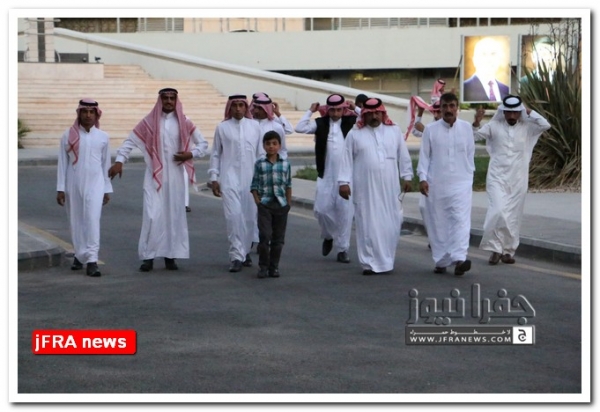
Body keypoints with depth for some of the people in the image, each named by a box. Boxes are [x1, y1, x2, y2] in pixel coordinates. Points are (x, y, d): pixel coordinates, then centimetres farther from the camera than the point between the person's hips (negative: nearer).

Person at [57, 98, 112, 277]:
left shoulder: (103, 137, 2)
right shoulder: (69, 135, -1)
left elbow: (106, 164, 8)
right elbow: (62, 162, 1)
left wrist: (107, 189, 9)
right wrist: (60, 188, -1)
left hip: (95, 184, -1)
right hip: (73, 185, 1)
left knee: (93, 220, -11)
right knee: (76, 221, 10)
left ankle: (92, 260, -15)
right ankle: (80, 255, 27)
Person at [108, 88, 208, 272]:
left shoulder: (184, 123, 5)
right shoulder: (149, 122, 0)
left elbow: (203, 143, 10)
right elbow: (130, 141, 0)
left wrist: (190, 154, -7)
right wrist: (119, 161, -12)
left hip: (175, 176, 2)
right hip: (154, 176, -2)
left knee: (174, 214, 4)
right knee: (152, 215, -8)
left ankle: (171, 255, 13)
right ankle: (148, 256, -2)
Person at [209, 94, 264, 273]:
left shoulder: (254, 126, 6)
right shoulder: (222, 127, 3)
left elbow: (260, 153, 10)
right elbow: (216, 154, 7)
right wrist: (214, 177, 3)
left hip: (251, 178, 2)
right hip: (230, 177, -2)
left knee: (250, 217, 4)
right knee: (234, 215, -11)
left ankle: (245, 251, 24)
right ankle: (236, 256, -8)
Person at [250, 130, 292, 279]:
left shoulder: (285, 164, 5)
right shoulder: (259, 164, 0)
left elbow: (288, 185, 10)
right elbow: (254, 185, 2)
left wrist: (289, 203, 7)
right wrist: (257, 201, -6)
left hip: (281, 205, 2)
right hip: (265, 204, -2)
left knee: (278, 237, 6)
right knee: (265, 235, -8)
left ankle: (274, 266, 16)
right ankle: (263, 266, 2)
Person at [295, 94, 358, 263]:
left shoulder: (351, 122, 6)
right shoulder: (320, 124, 6)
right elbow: (300, 128, -4)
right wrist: (310, 111, -1)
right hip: (326, 175, 1)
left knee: (345, 211, -1)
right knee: (322, 209, -2)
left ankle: (343, 249, 7)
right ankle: (328, 236, 28)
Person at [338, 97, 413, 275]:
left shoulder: (394, 131, 8)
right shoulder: (355, 134, 3)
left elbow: (403, 156, 11)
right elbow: (347, 159, 2)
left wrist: (407, 177, 7)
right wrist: (344, 182, -3)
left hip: (389, 188, 2)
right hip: (365, 188, -2)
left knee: (391, 224, 3)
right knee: (368, 224, -3)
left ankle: (386, 260, 16)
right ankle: (370, 263, 1)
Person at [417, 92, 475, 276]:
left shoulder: (466, 128, 5)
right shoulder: (431, 129, 2)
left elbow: (470, 154, 10)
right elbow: (424, 156, 2)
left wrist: (470, 176, 10)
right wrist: (422, 178, -7)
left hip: (460, 183, 0)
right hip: (436, 184, 0)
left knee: (461, 220, -13)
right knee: (438, 223, 4)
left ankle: (459, 259, -23)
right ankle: (441, 261, 13)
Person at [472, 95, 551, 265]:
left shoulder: (526, 128, 5)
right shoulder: (494, 126, 2)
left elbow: (546, 125, -9)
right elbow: (473, 136, -1)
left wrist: (529, 112, -6)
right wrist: (476, 124, -20)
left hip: (518, 179, 2)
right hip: (497, 177, -2)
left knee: (514, 217, 6)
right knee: (498, 212, -16)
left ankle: (508, 250, 18)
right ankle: (495, 248, -4)